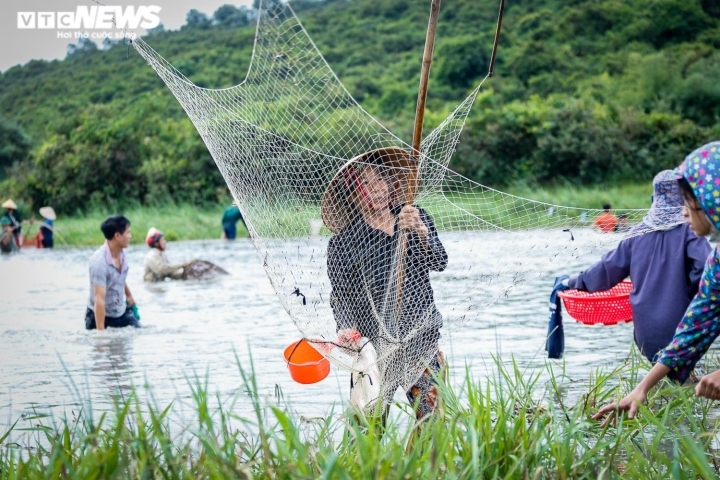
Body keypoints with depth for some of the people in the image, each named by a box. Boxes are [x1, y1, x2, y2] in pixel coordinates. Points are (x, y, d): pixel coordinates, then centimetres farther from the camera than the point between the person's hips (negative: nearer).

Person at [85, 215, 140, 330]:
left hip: (122, 312, 7)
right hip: (102, 315, -7)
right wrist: (101, 332, -35)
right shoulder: (99, 262, -29)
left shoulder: (121, 254, -5)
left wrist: (129, 296, 31)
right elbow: (99, 299, -32)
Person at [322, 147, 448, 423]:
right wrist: (346, 327, -23)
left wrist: (420, 232, -24)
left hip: (423, 340, 2)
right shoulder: (343, 243, -1)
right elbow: (340, 294, -4)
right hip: (374, 347, -2)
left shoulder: (416, 219, 6)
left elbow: (439, 263, -6)